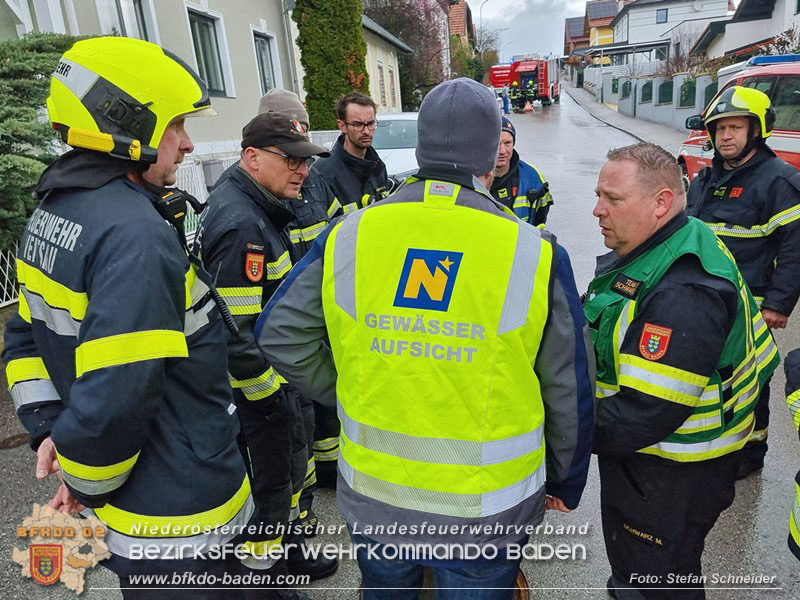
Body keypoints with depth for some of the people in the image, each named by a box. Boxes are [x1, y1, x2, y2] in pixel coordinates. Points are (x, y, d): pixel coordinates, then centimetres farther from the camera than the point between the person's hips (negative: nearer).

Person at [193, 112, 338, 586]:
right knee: (272, 478, 10)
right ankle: (268, 564, 34)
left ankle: (288, 544, 47)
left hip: (270, 377, 10)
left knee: (289, 459, 25)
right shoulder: (242, 226, -28)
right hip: (254, 386, -10)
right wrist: (270, 395, -18)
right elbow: (234, 332, -30)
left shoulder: (251, 207, 6)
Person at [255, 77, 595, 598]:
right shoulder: (536, 254, -15)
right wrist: (565, 484, 11)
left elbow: (280, 333, -3)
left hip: (373, 497, 2)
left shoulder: (348, 237, -12)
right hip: (485, 512, -1)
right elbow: (568, 392, -6)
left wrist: (351, 394, 6)